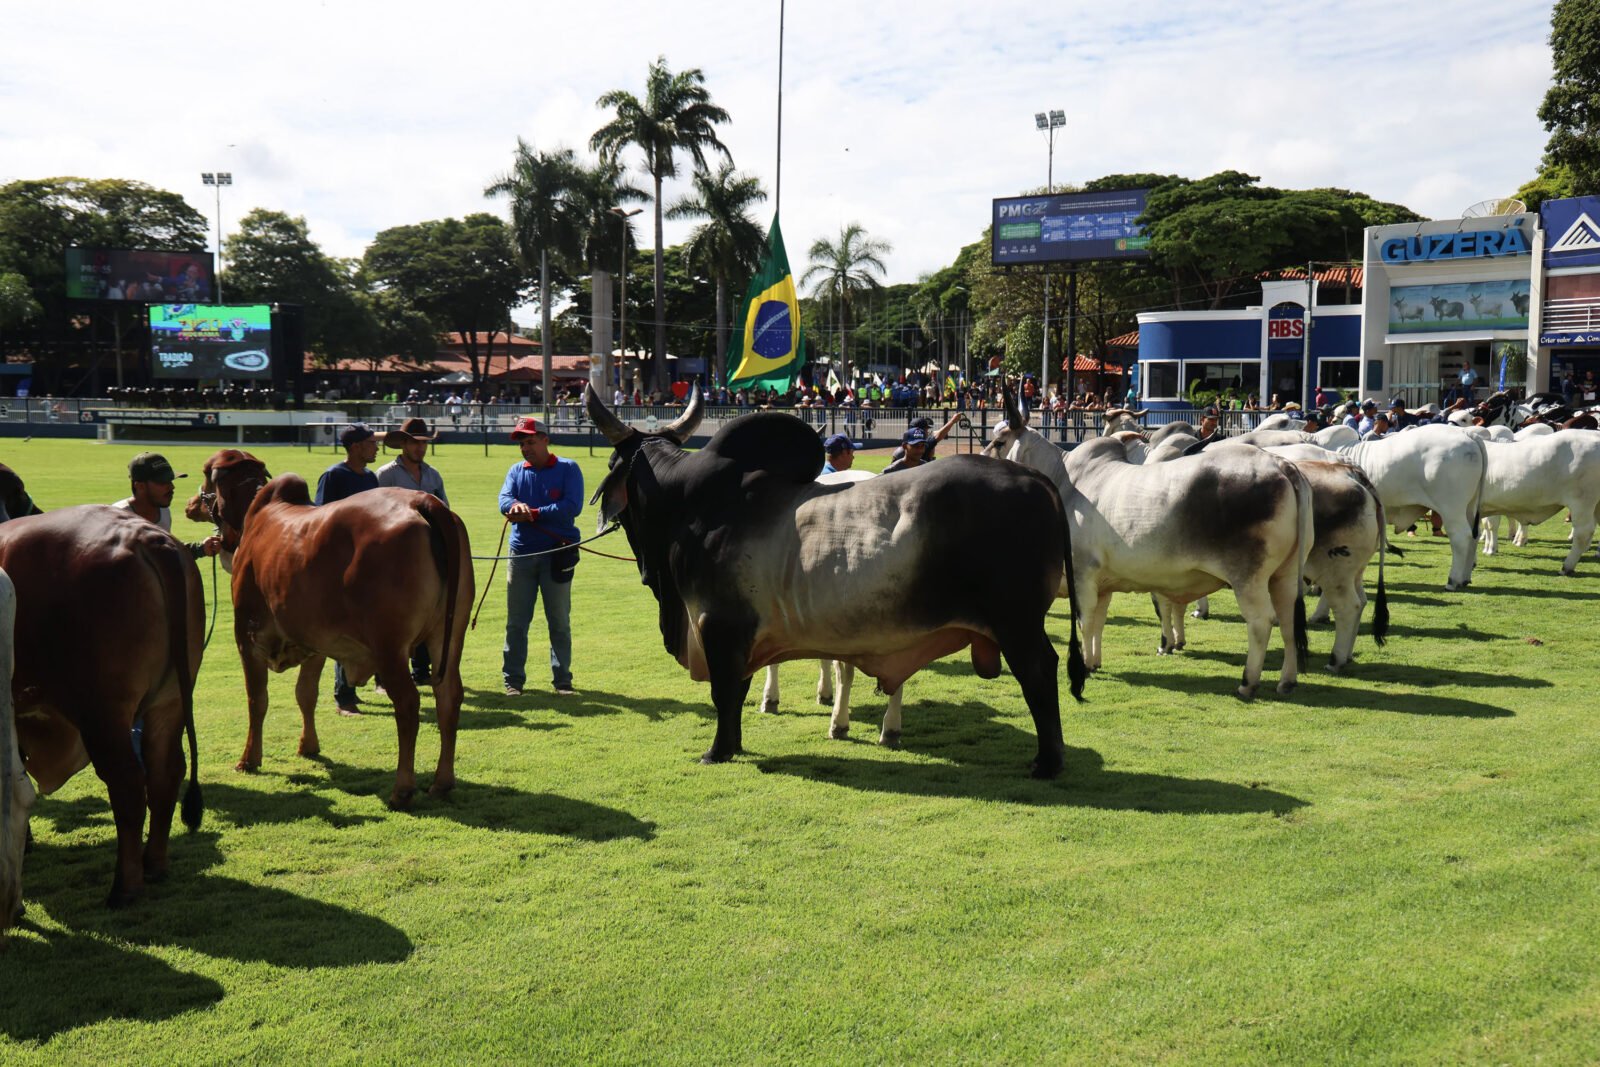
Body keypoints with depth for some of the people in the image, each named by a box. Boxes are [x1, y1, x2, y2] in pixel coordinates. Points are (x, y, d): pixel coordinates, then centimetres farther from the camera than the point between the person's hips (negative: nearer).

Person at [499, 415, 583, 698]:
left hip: (558, 554, -3)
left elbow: (572, 506, -14)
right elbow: (504, 500, -4)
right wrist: (516, 505, -29)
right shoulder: (516, 471, 12)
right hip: (521, 554, 3)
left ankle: (562, 679, 14)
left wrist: (532, 513, -17)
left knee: (559, 621, 5)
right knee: (516, 621, 6)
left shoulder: (568, 469, -1)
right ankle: (513, 679, 14)